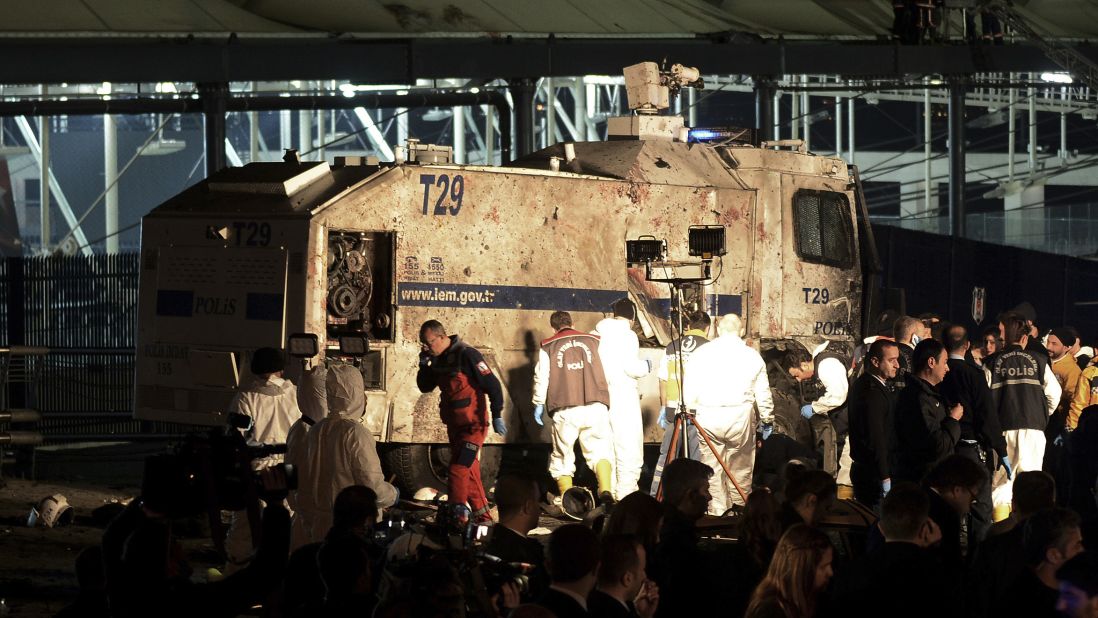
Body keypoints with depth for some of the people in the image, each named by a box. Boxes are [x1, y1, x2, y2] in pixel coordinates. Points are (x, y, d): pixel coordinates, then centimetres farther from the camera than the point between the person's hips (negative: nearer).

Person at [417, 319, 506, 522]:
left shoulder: (467, 355, -18)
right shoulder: (438, 359, 7)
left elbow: (493, 385, -19)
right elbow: (425, 387, 15)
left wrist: (497, 415, -22)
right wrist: (424, 365, -3)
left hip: (473, 425, -9)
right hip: (454, 426, 9)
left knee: (458, 471, -14)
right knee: (470, 473, 15)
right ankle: (483, 517, 25)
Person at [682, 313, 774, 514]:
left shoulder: (701, 353, 4)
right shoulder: (752, 355, 5)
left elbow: (690, 390, 3)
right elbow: (763, 394, 9)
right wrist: (767, 420, 19)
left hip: (708, 417, 0)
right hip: (740, 416, 0)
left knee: (712, 470, 6)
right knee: (740, 469, 8)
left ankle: (717, 512, 4)